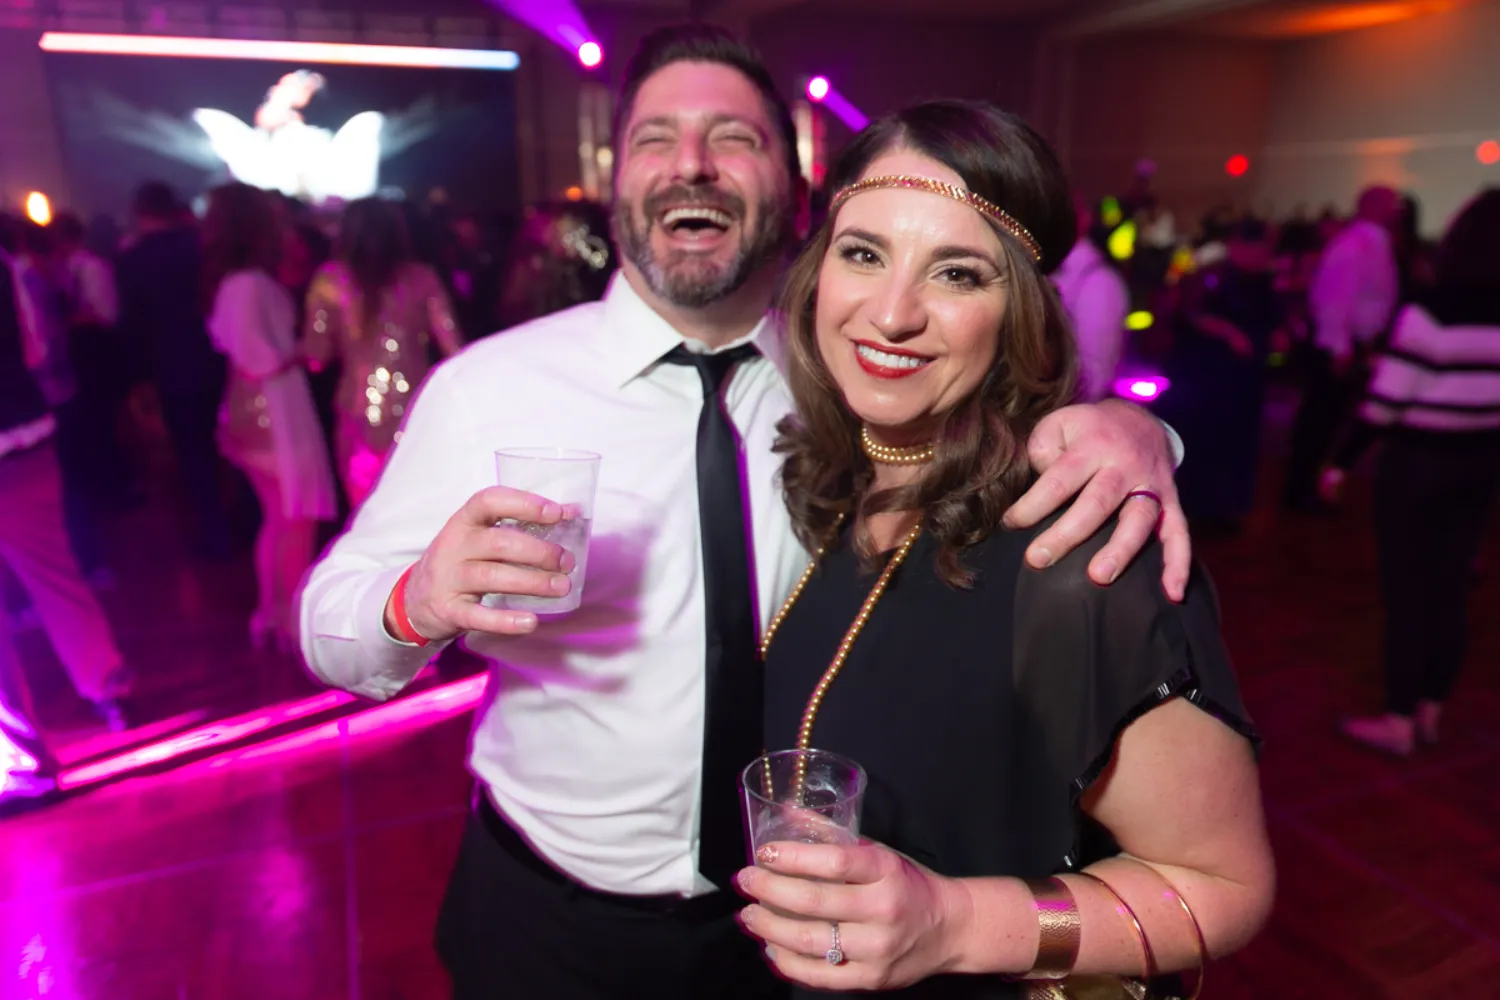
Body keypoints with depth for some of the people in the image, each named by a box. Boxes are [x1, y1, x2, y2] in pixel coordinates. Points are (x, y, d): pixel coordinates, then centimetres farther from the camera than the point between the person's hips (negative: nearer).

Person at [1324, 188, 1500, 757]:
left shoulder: (1433, 309, -17)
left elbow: (1387, 398, -17)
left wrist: (1343, 461, -9)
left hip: (1418, 460, -5)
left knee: (1407, 589, 3)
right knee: (1450, 585, 13)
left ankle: (1400, 721, 10)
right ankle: (1431, 710, 23)